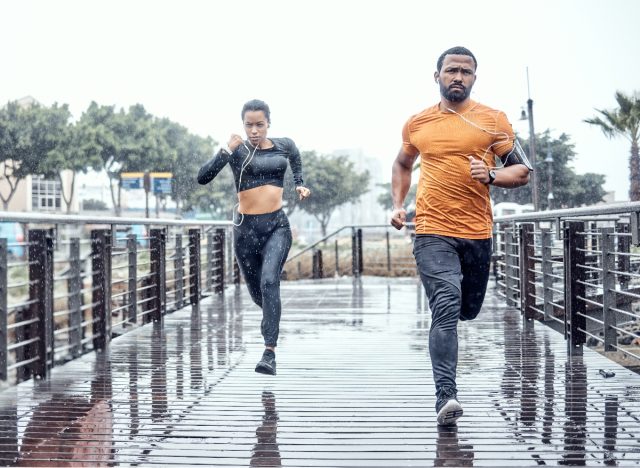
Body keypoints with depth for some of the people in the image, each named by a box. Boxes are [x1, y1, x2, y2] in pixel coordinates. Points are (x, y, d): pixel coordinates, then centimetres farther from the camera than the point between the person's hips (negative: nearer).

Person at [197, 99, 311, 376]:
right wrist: (226, 152, -26)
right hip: (246, 228, 0)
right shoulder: (238, 150, -4)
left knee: (269, 281, -22)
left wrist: (300, 185, 17)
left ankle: (269, 353, -25)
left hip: (277, 226, 0)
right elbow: (203, 178, -16)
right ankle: (271, 322, 49)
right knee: (256, 291, 13)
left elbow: (295, 159, 31)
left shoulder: (284, 146, 5)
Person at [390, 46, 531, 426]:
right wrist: (398, 205, 12)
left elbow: (522, 171, 4)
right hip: (433, 233, -1)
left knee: (467, 311, 15)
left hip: (477, 233, 2)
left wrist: (491, 176, -15)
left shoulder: (493, 120, 3)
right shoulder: (417, 124, 8)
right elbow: (403, 165, 26)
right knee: (446, 308, -17)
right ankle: (446, 396, -20)